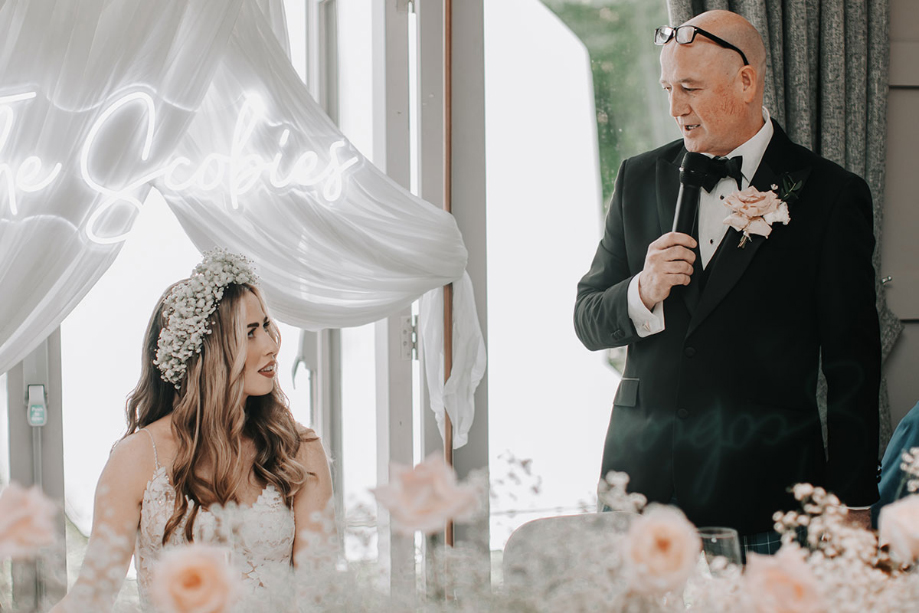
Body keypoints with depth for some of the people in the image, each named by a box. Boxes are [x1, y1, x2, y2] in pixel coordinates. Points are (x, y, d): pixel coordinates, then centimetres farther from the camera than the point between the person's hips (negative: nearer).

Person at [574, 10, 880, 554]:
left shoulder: (831, 195, 0)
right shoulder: (640, 178, 11)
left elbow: (852, 364, 0)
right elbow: (587, 321, 14)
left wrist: (852, 506, -2)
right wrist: (642, 292, -8)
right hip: (643, 484, 3)